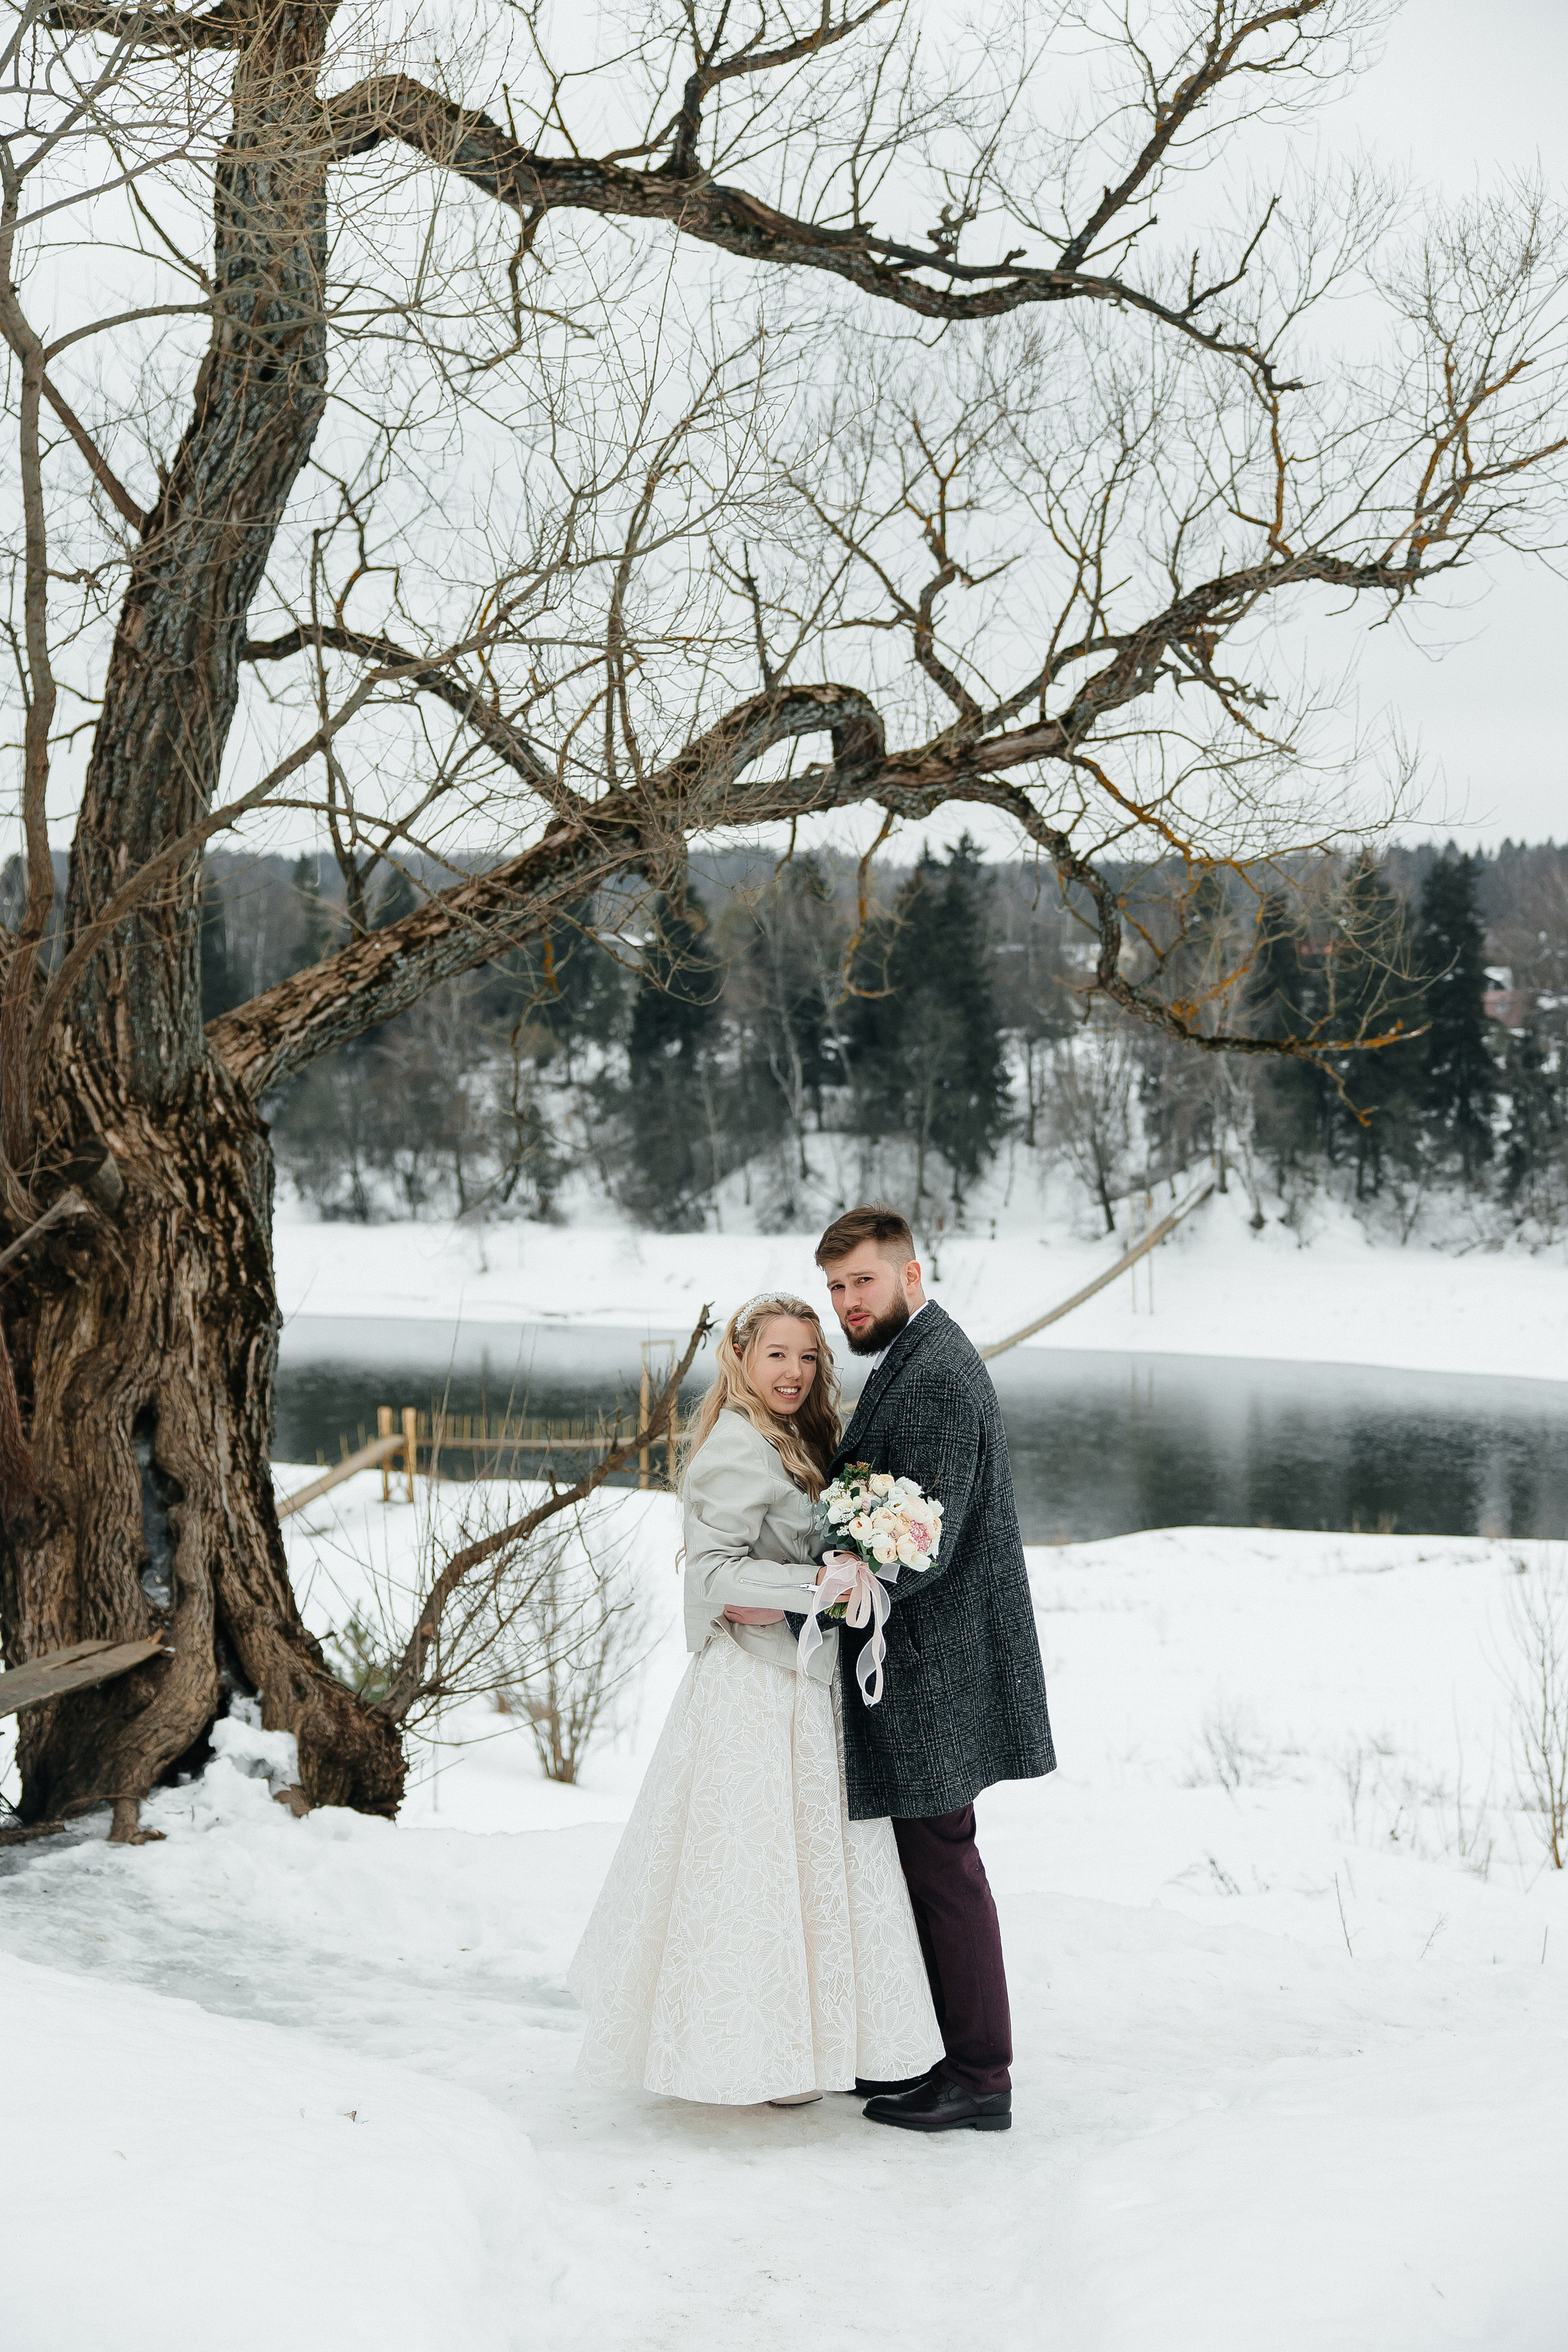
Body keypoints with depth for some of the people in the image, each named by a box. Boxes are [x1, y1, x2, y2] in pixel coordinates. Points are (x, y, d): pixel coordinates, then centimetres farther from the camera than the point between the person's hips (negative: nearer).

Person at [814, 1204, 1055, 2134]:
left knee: (943, 1864, -3)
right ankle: (931, 2050, 27)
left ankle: (980, 2078, 7)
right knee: (928, 1861, 16)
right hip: (924, 1656, 11)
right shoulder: (916, 1360, 14)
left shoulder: (934, 1377, -20)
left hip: (935, 1663, -11)